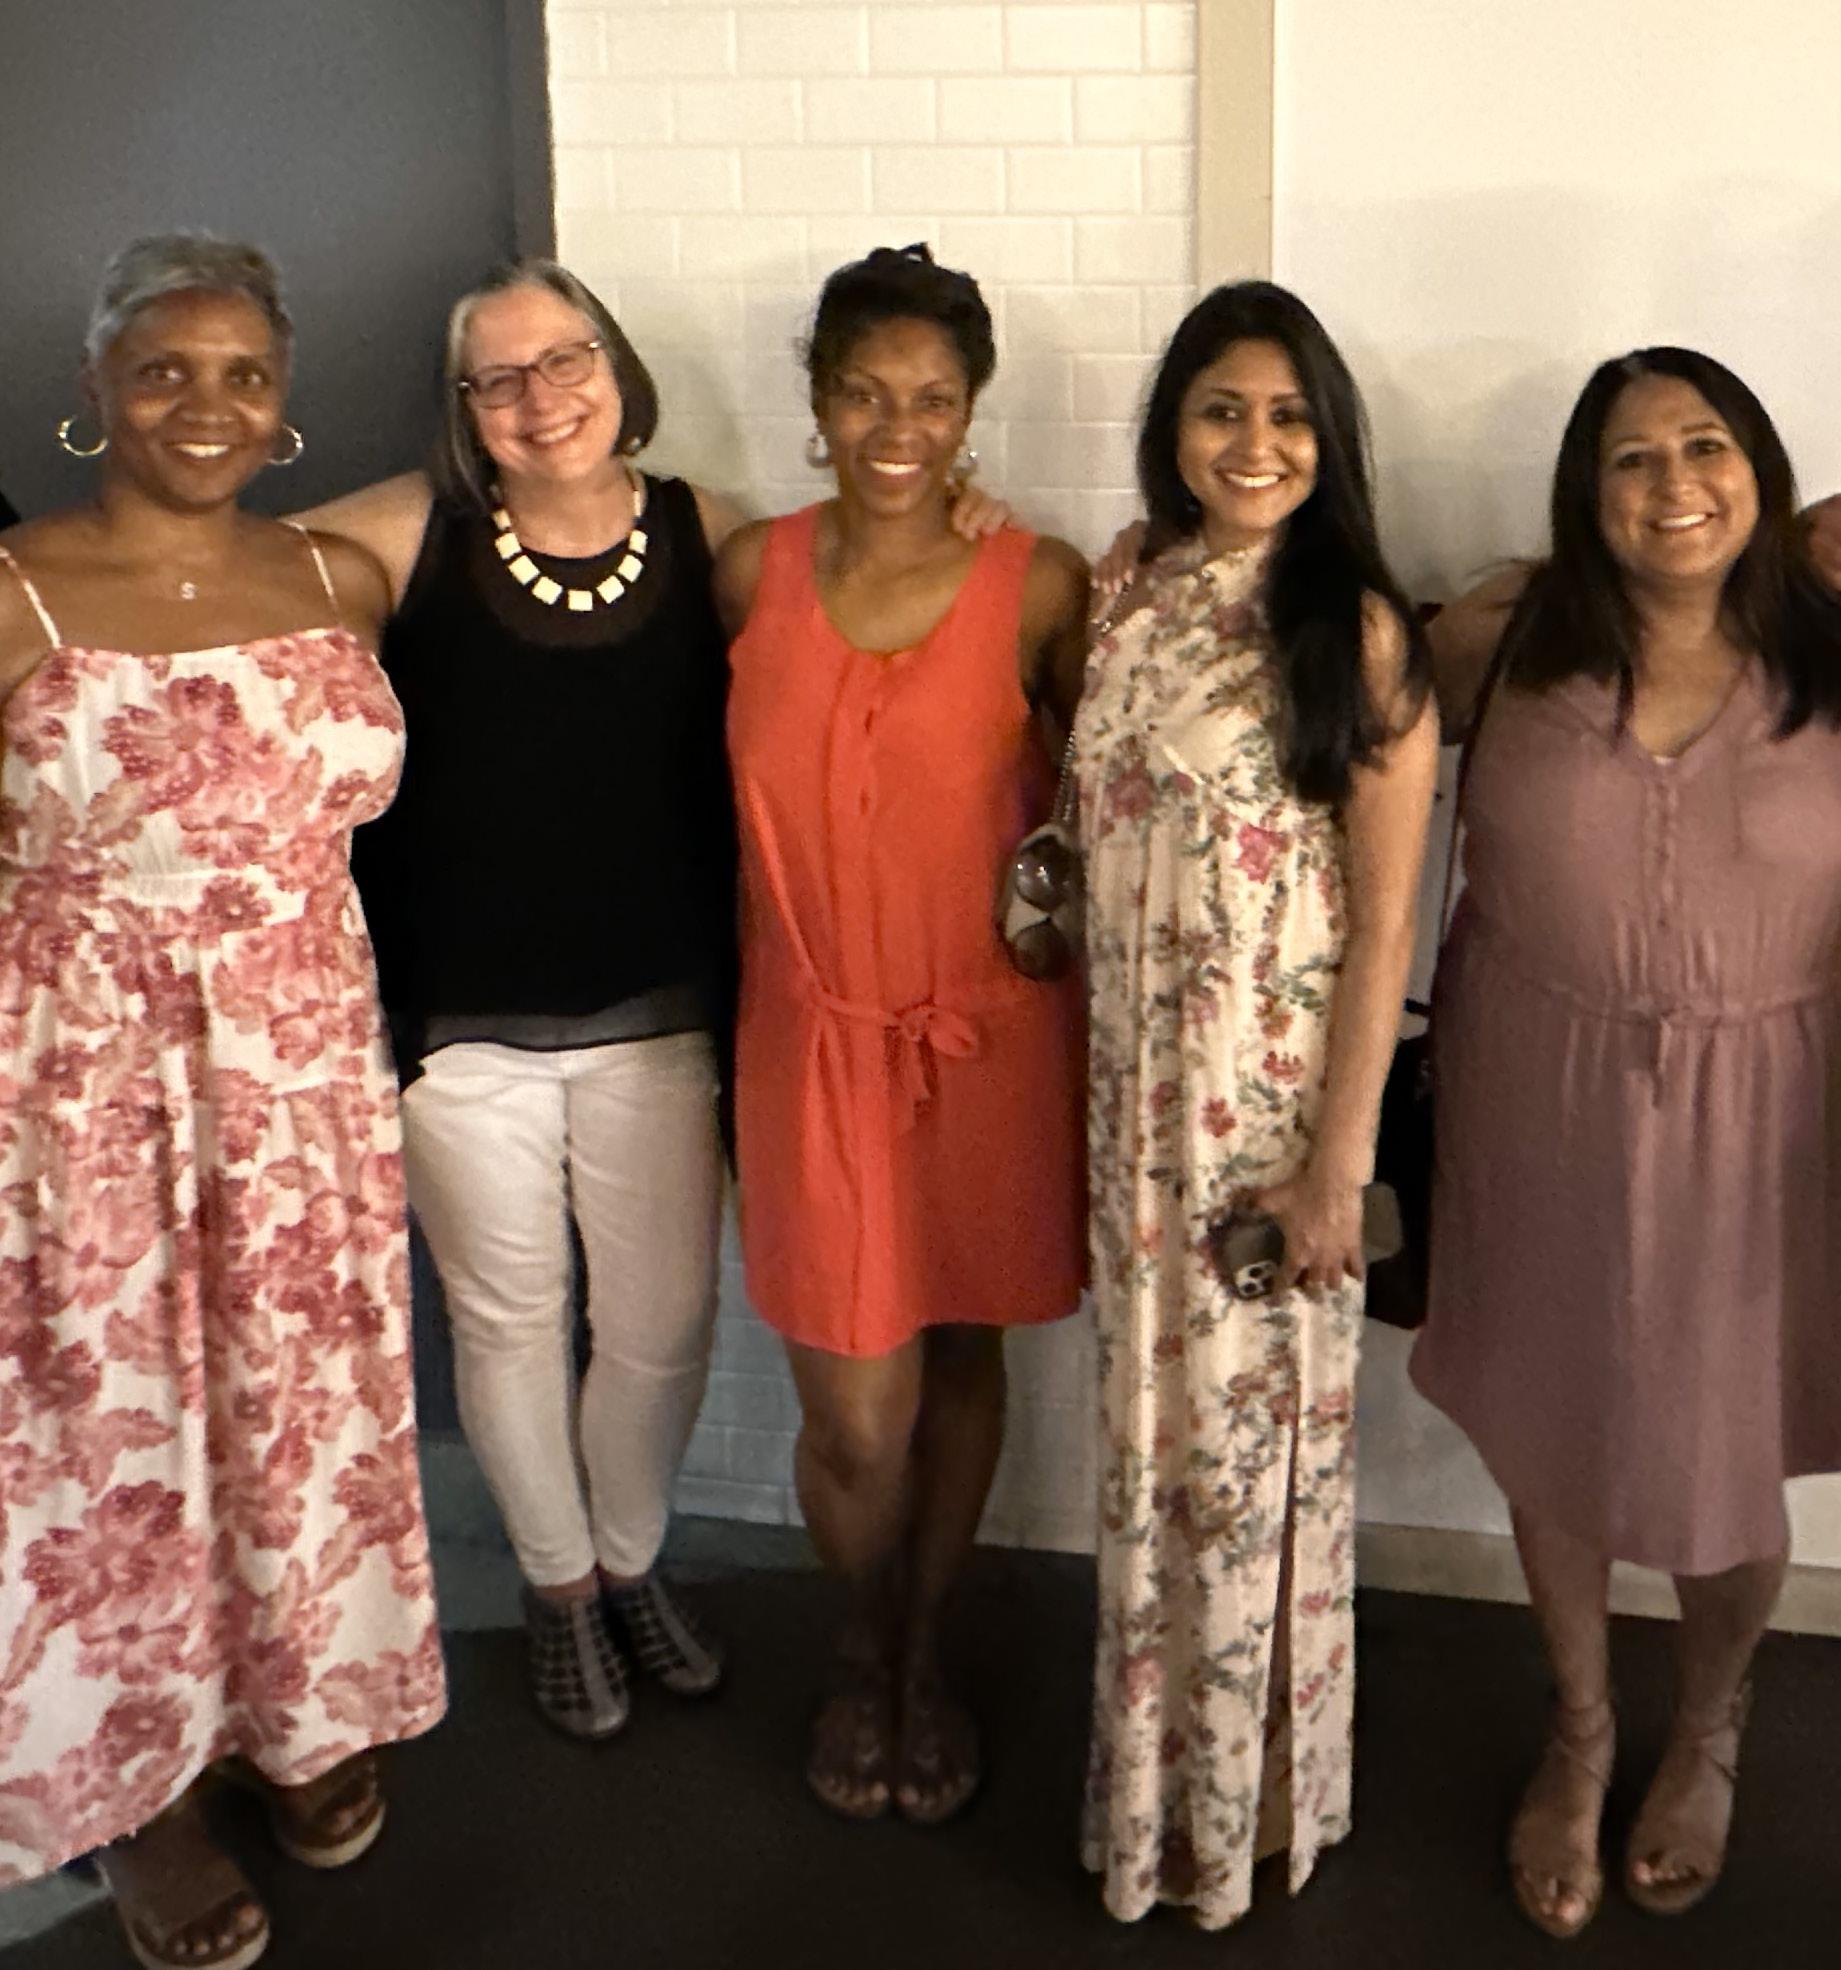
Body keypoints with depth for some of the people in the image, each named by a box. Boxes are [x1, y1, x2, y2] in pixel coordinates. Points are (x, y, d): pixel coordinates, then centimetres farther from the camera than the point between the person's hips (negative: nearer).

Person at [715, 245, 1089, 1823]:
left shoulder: (1037, 584, -7)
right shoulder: (752, 573, -1)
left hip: (991, 1036, 0)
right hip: (817, 1038, 0)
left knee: (962, 1357, 15)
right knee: (855, 1416, 2)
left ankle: (920, 1655, 39)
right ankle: (867, 1642, 34)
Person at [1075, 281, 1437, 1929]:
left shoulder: (1360, 631, -11)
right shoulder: (1128, 601, 4)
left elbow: (1386, 918, -12)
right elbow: (1096, 852, 10)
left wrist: (1339, 1157, -14)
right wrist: (1106, 1096, 7)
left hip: (1280, 1094, -5)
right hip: (1140, 1092, 5)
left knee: (1261, 1435, 8)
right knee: (1153, 1426, 16)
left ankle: (1259, 1794, 31)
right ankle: (1157, 1782, 37)